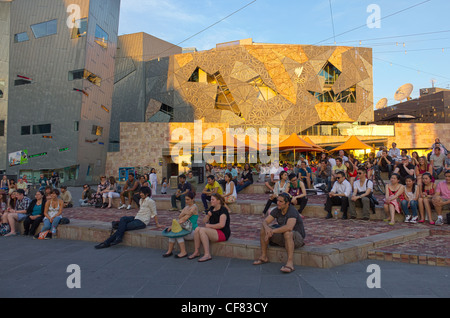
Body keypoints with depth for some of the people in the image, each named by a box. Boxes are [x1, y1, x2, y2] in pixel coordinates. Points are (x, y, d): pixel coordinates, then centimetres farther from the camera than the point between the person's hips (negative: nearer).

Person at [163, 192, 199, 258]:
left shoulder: (194, 207, -12)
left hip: (193, 231, -8)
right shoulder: (186, 207, 15)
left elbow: (184, 219, -16)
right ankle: (170, 251, -9)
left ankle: (183, 252, -17)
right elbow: (179, 217, 3)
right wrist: (183, 213, -17)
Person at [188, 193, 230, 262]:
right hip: (214, 231, 8)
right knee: (197, 229, -13)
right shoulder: (211, 208, 13)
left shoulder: (223, 210, -13)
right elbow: (204, 221, 14)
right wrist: (208, 215, -6)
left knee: (202, 230, -27)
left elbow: (221, 225, -24)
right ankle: (196, 252, -9)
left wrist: (210, 226, -13)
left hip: (223, 233, -8)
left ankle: (207, 255, -26)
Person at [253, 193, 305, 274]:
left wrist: (272, 231, -36)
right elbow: (265, 222, -6)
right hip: (283, 237, 7)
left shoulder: (292, 211, -27)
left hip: (297, 238, -7)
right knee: (263, 229, -7)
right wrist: (267, 228, -30)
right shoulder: (277, 210, -4)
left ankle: (290, 263, -42)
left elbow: (289, 227, -43)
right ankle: (264, 256, -1)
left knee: (287, 233, -41)